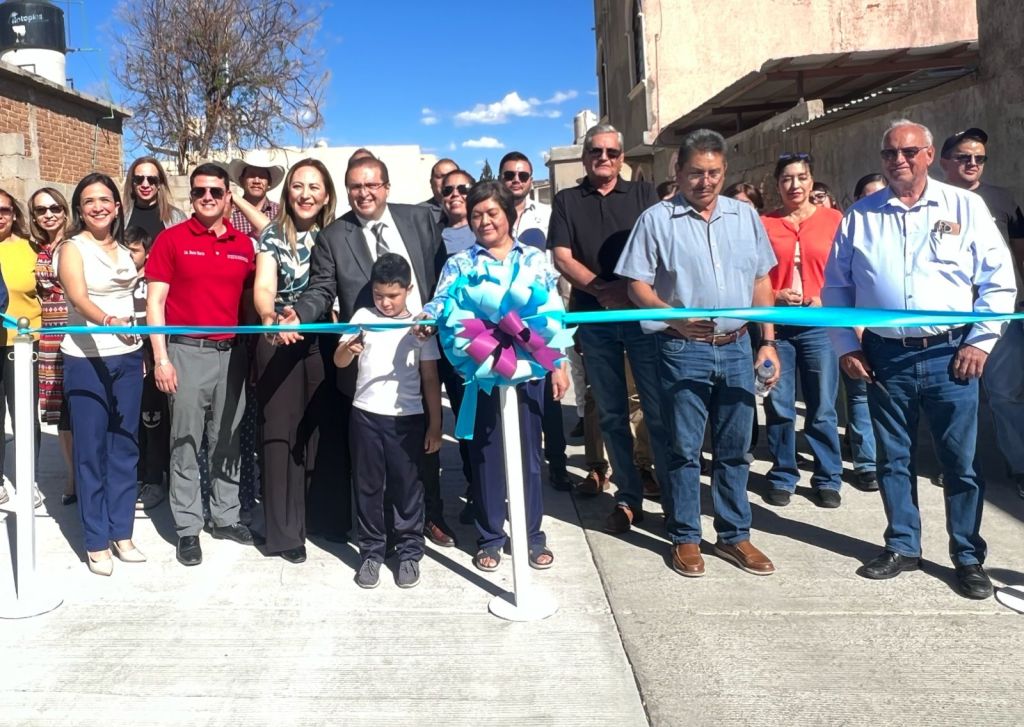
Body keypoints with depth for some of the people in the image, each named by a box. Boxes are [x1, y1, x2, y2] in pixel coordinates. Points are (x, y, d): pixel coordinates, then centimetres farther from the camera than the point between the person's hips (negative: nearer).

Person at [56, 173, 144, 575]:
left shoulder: (123, 249, 11)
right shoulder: (72, 249, -7)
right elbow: (78, 299, -23)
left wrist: (141, 352, 12)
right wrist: (109, 321, -43)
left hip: (128, 358, 5)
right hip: (86, 360, -5)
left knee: (124, 448, 9)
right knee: (90, 452, 1)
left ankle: (121, 534, 18)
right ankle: (96, 542, 10)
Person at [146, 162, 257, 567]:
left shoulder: (244, 245, 8)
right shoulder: (171, 239, -1)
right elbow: (155, 302, -3)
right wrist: (161, 358, -10)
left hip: (232, 353, 3)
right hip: (187, 352, -3)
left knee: (228, 441, 12)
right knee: (185, 444, 3)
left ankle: (225, 517, 25)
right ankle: (187, 529, 12)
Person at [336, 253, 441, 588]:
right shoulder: (363, 317, 4)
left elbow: (430, 378, 4)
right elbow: (339, 362, -5)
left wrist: (435, 424, 1)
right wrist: (348, 348, -28)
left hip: (407, 417, -1)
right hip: (366, 414, 1)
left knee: (407, 486, 5)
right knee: (368, 486, 8)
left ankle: (409, 552, 18)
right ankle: (371, 552, 20)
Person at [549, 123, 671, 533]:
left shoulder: (642, 195, 10)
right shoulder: (566, 202, 11)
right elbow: (562, 258, 1)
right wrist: (602, 288, -13)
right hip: (594, 318, 1)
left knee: (659, 409, -4)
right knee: (612, 413, 6)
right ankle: (628, 498, 15)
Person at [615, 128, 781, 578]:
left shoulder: (746, 216, 10)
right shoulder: (657, 220, -2)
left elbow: (761, 282, 14)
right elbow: (637, 286, -5)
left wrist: (768, 341, 7)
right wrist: (675, 318, -21)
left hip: (737, 348, 4)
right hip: (683, 350, -4)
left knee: (735, 448, 11)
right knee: (684, 449, 4)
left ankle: (734, 535, 24)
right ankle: (684, 538, 18)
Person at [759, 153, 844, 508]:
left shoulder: (834, 220, 4)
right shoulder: (764, 224, 5)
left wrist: (827, 299, -11)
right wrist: (774, 297, -8)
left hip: (820, 324, 0)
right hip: (775, 325, 1)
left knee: (822, 409, 4)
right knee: (778, 408, 6)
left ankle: (828, 479, 18)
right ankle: (782, 477, 20)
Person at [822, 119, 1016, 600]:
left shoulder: (965, 207, 3)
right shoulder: (860, 216, 6)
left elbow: (999, 280, 3)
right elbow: (836, 286, 9)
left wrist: (980, 341, -4)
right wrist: (845, 346, 3)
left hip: (949, 355, -1)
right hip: (885, 357, 2)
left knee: (962, 461, 5)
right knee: (893, 459, 11)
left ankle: (968, 556, 20)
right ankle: (902, 547, 27)